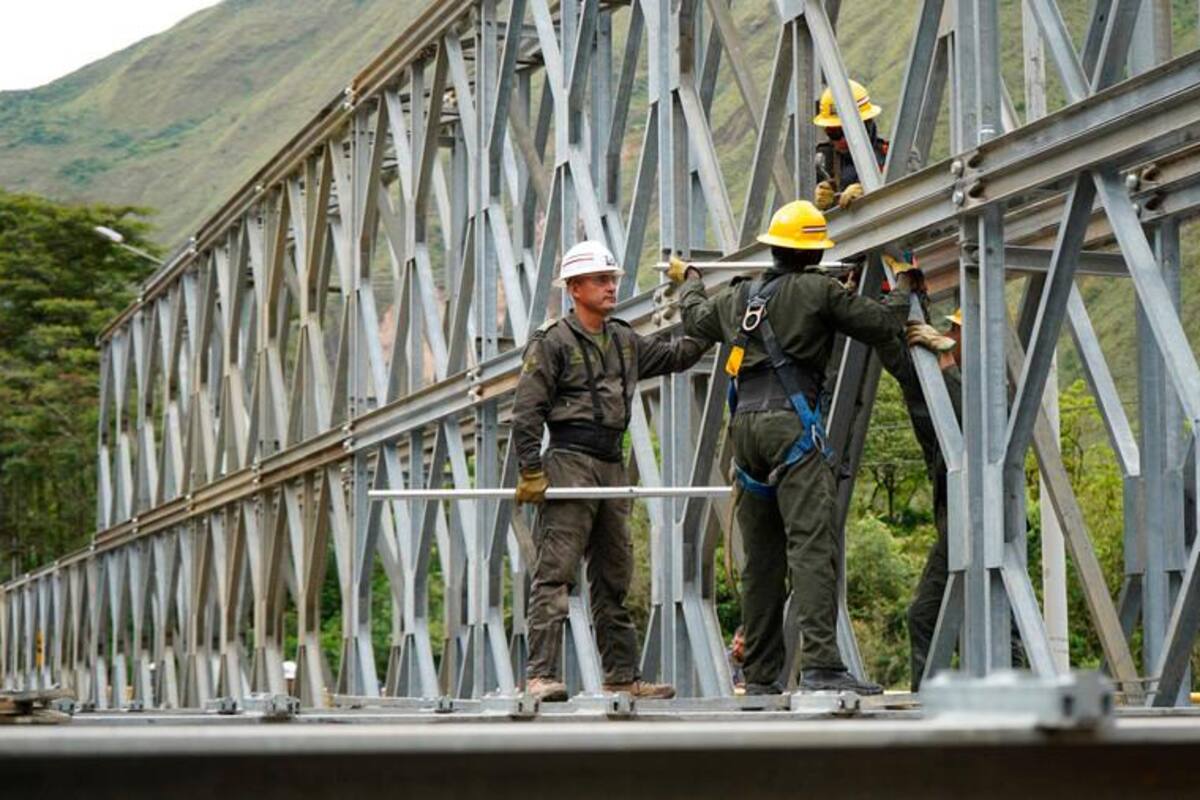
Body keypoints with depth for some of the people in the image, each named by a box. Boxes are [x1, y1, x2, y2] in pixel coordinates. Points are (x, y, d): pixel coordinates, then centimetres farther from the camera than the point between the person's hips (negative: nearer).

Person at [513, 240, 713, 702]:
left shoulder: (624, 341, 17)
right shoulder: (553, 343, -4)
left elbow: (675, 356, 30)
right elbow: (527, 412, -8)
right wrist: (531, 472, -14)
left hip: (611, 465, 8)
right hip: (569, 464, -8)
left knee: (614, 578, 11)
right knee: (555, 573, -13)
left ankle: (622, 676, 17)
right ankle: (541, 676, -17)